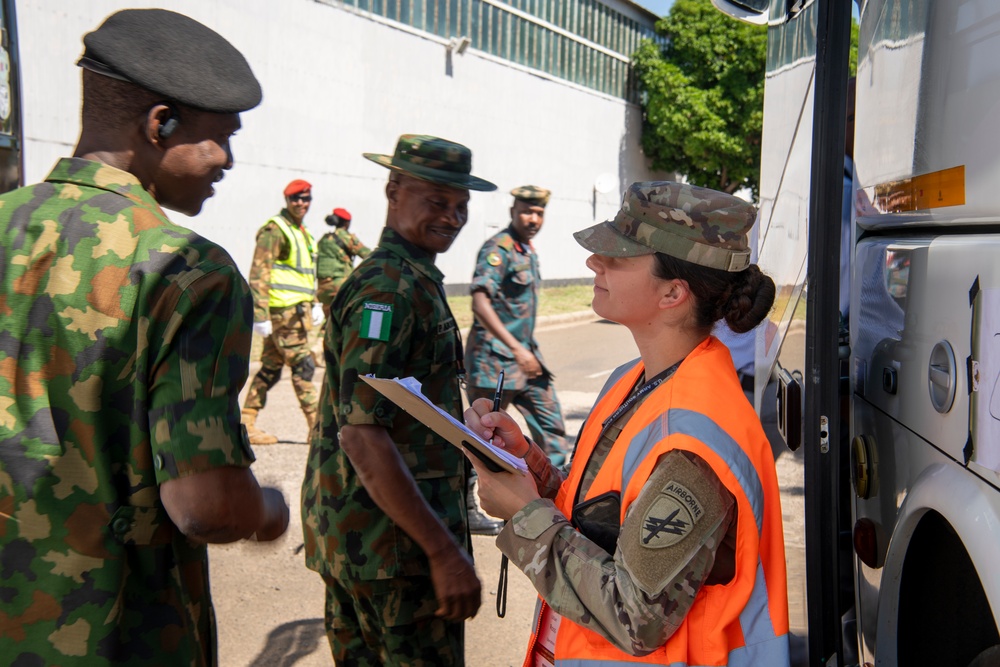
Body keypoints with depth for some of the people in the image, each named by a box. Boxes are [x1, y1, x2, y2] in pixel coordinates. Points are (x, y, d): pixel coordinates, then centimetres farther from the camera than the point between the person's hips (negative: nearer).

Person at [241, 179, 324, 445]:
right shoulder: (274, 230, -8)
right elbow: (259, 274, -14)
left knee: (271, 367, 10)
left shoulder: (303, 233, 21)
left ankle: (246, 424, 16)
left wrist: (314, 304, 22)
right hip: (283, 311, -9)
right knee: (302, 366, -8)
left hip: (296, 310, 9)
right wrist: (260, 314, -19)